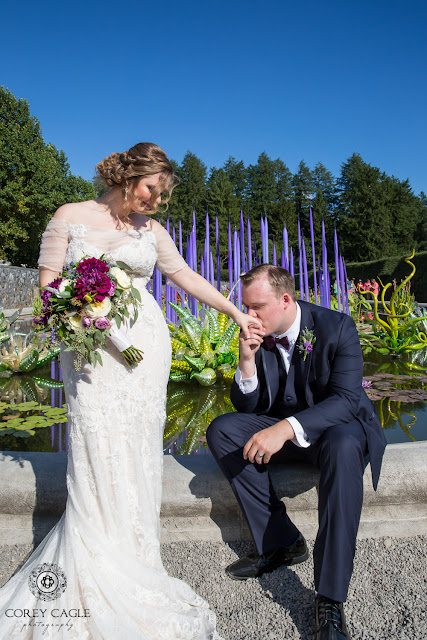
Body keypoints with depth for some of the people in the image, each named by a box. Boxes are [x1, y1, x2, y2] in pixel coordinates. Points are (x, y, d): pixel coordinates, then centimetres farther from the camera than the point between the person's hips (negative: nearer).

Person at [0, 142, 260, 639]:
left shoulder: (150, 229, 12)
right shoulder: (70, 217, 5)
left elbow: (186, 277, 16)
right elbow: (47, 281, 4)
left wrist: (236, 313, 16)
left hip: (143, 346, 3)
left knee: (135, 447, 1)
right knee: (96, 447, -6)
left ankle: (128, 567, 16)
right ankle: (97, 576, 11)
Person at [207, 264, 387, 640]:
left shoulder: (337, 327, -17)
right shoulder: (257, 335, -6)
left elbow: (346, 400, -26)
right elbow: (247, 407, -4)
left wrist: (287, 427, -41)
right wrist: (247, 362, -24)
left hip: (337, 425, -4)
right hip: (282, 428, 5)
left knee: (343, 447, -38)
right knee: (221, 430, -16)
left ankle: (330, 600, -28)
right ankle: (281, 543, -10)